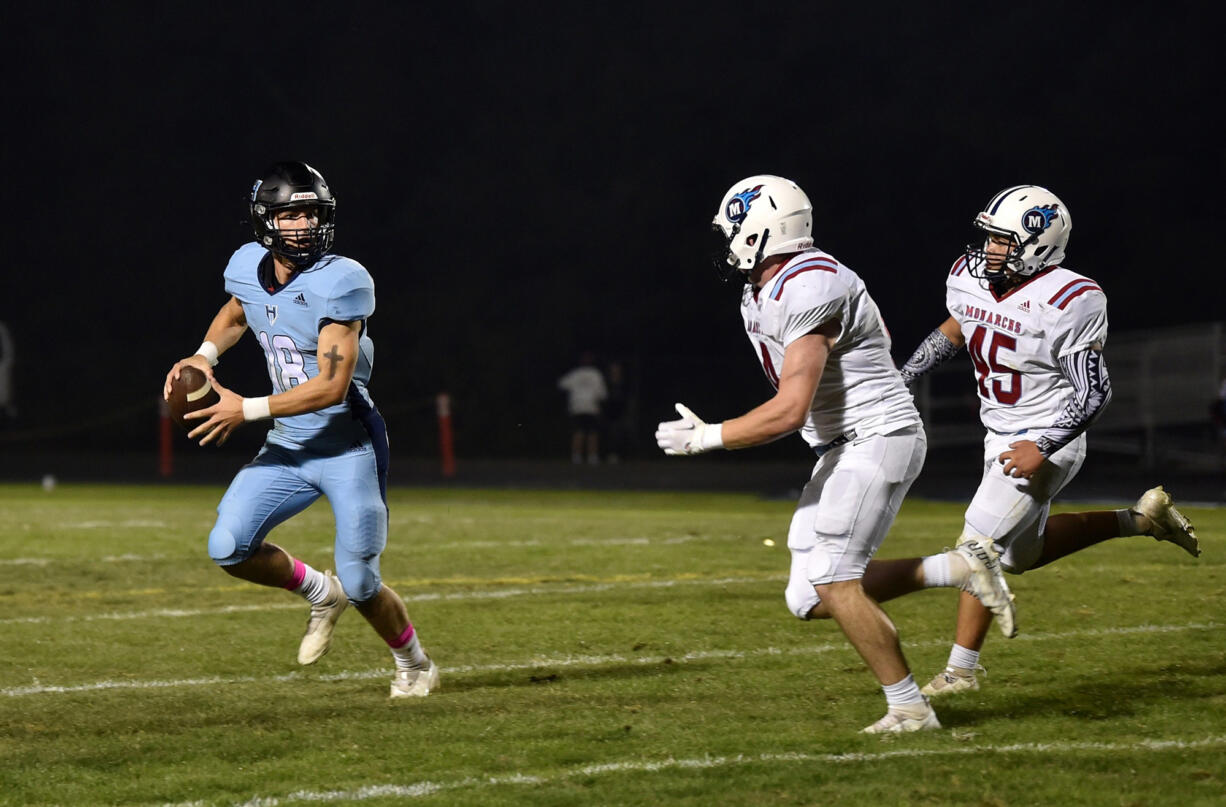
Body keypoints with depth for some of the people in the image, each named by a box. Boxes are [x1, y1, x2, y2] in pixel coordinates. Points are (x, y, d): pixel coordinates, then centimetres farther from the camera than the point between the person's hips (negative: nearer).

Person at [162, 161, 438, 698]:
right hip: (287, 449, 6)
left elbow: (332, 386, -24)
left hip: (348, 447, -6)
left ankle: (414, 665, 27)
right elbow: (233, 316, 25)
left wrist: (247, 410, -22)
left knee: (359, 586, -4)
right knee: (228, 548, -12)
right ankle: (318, 592, 17)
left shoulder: (339, 283, -21)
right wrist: (203, 356, 5)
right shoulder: (248, 269, -1)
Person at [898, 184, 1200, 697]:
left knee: (981, 544, -13)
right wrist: (899, 381, 14)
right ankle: (1139, 520, 32)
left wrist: (1043, 448, -29)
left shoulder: (1068, 303, -24)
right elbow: (953, 331, 20)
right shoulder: (969, 278, -3)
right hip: (1001, 437, 9)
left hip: (1046, 442, -9)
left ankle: (960, 669, -2)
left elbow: (1094, 392, -20)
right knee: (1023, 553, 20)